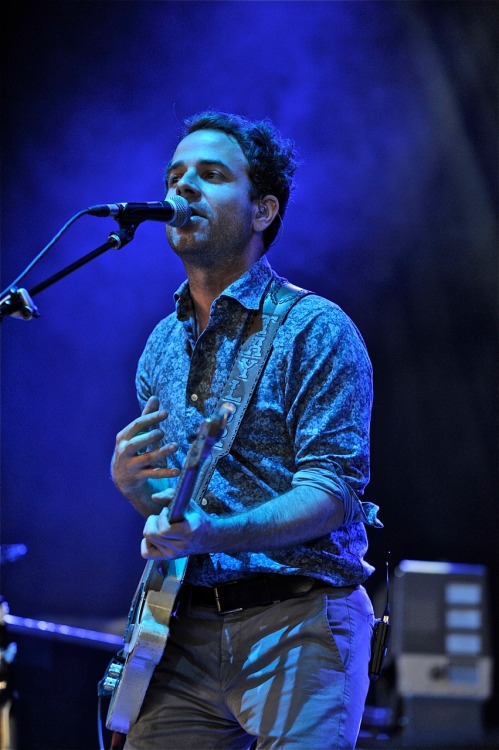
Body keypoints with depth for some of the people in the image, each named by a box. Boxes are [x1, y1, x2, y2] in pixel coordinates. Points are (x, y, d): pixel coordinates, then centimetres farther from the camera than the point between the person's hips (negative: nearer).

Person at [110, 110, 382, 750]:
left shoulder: (314, 330, -5)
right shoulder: (164, 345, 15)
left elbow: (333, 492, -14)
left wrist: (216, 534, -29)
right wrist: (129, 481, -1)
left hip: (297, 622, -5)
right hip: (188, 629, 6)